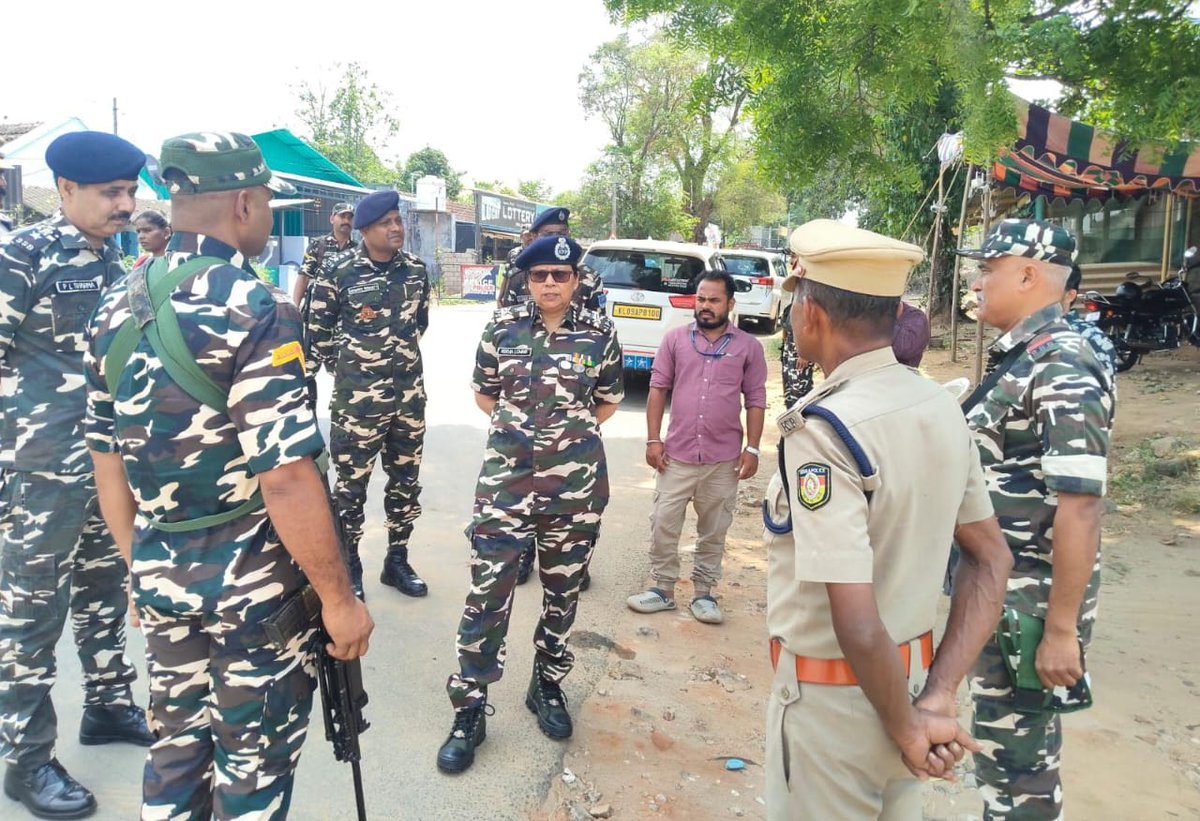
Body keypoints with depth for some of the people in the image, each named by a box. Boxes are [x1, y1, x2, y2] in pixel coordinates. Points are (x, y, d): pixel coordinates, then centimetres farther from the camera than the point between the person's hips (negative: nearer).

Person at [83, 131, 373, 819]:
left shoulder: (117, 309, 5)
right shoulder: (256, 310, -19)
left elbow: (108, 463, 10)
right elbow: (286, 479, -24)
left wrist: (141, 565, 21)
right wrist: (339, 598, -16)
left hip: (160, 577, 7)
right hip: (253, 583, -7)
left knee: (176, 747, 24)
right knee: (254, 763, 13)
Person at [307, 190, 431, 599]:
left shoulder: (416, 269, 3)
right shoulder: (338, 270, -9)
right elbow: (318, 330, 0)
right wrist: (347, 366, 3)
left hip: (410, 393, 5)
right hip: (358, 397, -4)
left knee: (406, 481, 13)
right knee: (352, 483, 4)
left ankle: (397, 561, 28)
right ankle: (349, 566, 22)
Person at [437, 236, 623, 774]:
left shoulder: (600, 332, -2)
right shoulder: (502, 326, 0)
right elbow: (482, 392, 12)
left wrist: (570, 434, 8)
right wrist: (518, 430, 6)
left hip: (577, 488, 1)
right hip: (505, 482, 0)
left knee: (562, 594, 14)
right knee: (487, 597, -1)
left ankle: (548, 688, 36)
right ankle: (469, 711, 15)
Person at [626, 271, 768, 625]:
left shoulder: (748, 347, 1)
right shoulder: (675, 339, 2)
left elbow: (756, 400, 2)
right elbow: (658, 388, 2)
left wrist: (752, 449, -3)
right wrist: (653, 439, -3)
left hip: (724, 459, 0)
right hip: (677, 454, 0)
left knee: (713, 531, 11)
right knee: (663, 524, 5)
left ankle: (703, 593, 25)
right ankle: (663, 589, 21)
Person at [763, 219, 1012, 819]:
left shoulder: (822, 430, -27)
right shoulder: (942, 407, -3)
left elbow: (858, 625, -29)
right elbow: (991, 560, 4)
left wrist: (906, 729, -12)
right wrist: (938, 696, -1)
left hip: (832, 695, -7)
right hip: (910, 673, 7)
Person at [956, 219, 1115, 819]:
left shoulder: (1061, 369, -20)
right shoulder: (1023, 358, 10)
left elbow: (1080, 505, -24)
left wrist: (1061, 630, -23)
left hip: (1030, 601, -9)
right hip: (999, 590, 9)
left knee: (1015, 755, 5)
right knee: (1002, 741, 23)